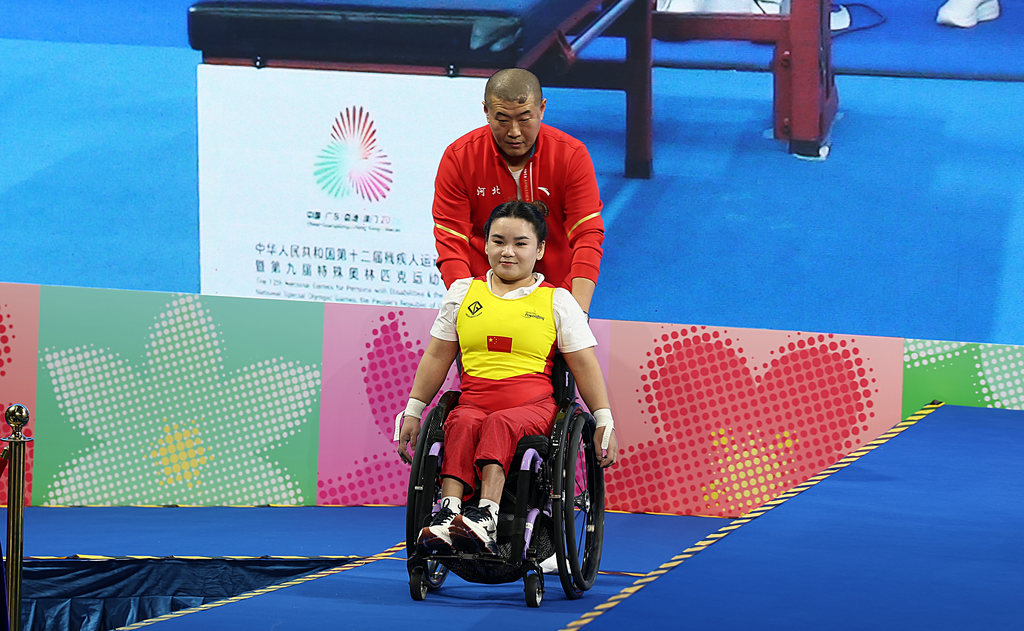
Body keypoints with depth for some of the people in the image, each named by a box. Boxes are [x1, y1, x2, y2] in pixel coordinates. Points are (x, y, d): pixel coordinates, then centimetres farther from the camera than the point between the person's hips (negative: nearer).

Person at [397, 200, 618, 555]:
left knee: (499, 424, -36)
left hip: (533, 406, -2)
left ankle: (486, 516, -56)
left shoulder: (558, 301, 12)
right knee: (461, 425, -34)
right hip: (473, 401, 2)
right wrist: (413, 411, 15)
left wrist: (604, 421, 3)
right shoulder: (463, 293, 18)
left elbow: (584, 365, 11)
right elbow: (437, 357, 21)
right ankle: (449, 512, -52)